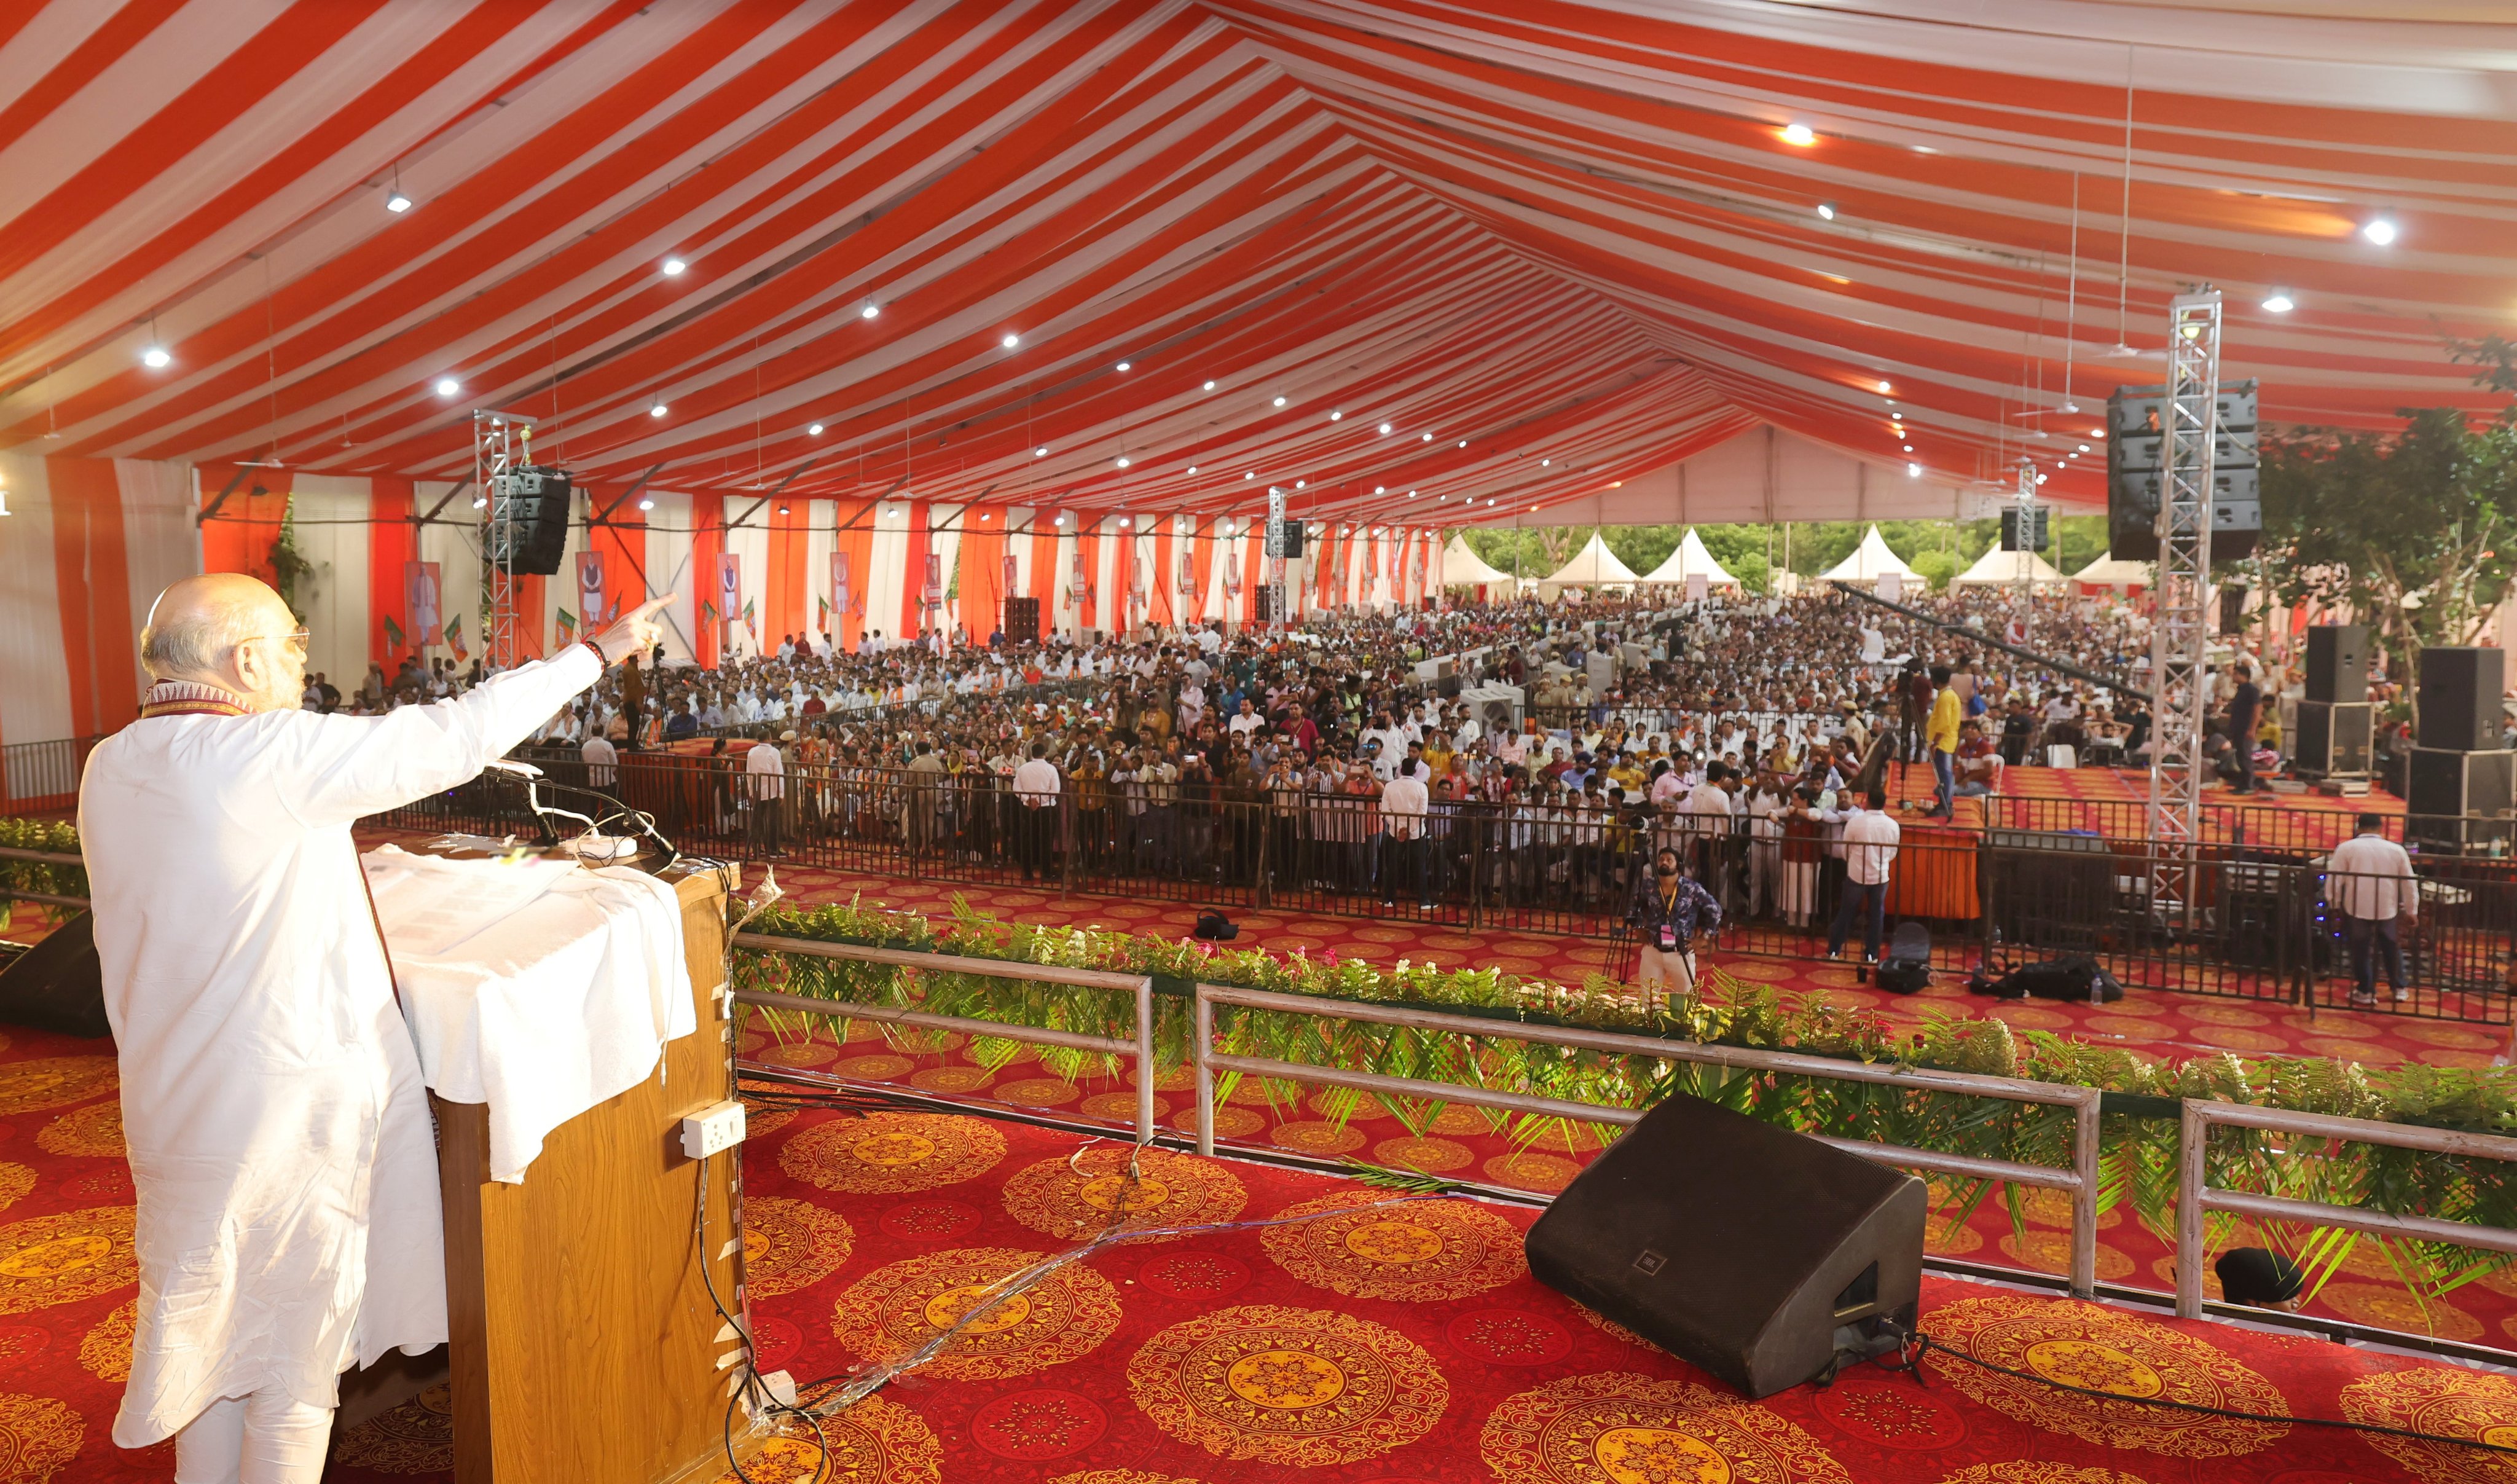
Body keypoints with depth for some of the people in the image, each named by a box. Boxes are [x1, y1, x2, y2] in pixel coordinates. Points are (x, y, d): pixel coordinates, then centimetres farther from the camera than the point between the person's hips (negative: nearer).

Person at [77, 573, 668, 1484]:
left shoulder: (108, 770, 1)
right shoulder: (271, 755, -21)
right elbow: (456, 737, -18)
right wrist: (597, 652, -9)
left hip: (174, 1102, 7)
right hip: (294, 1108, -7)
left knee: (210, 1340, 21)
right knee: (295, 1357, 9)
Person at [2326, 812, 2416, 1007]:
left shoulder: (2346, 848, -6)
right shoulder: (2396, 850, 1)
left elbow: (2333, 879, -7)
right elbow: (2409, 883, 7)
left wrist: (2334, 904, 7)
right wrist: (2412, 911, 17)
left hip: (2356, 909, -2)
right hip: (2388, 909, 2)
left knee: (2361, 950, 9)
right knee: (2393, 949, 20)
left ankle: (2365, 993, 13)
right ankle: (2399, 989, 29)